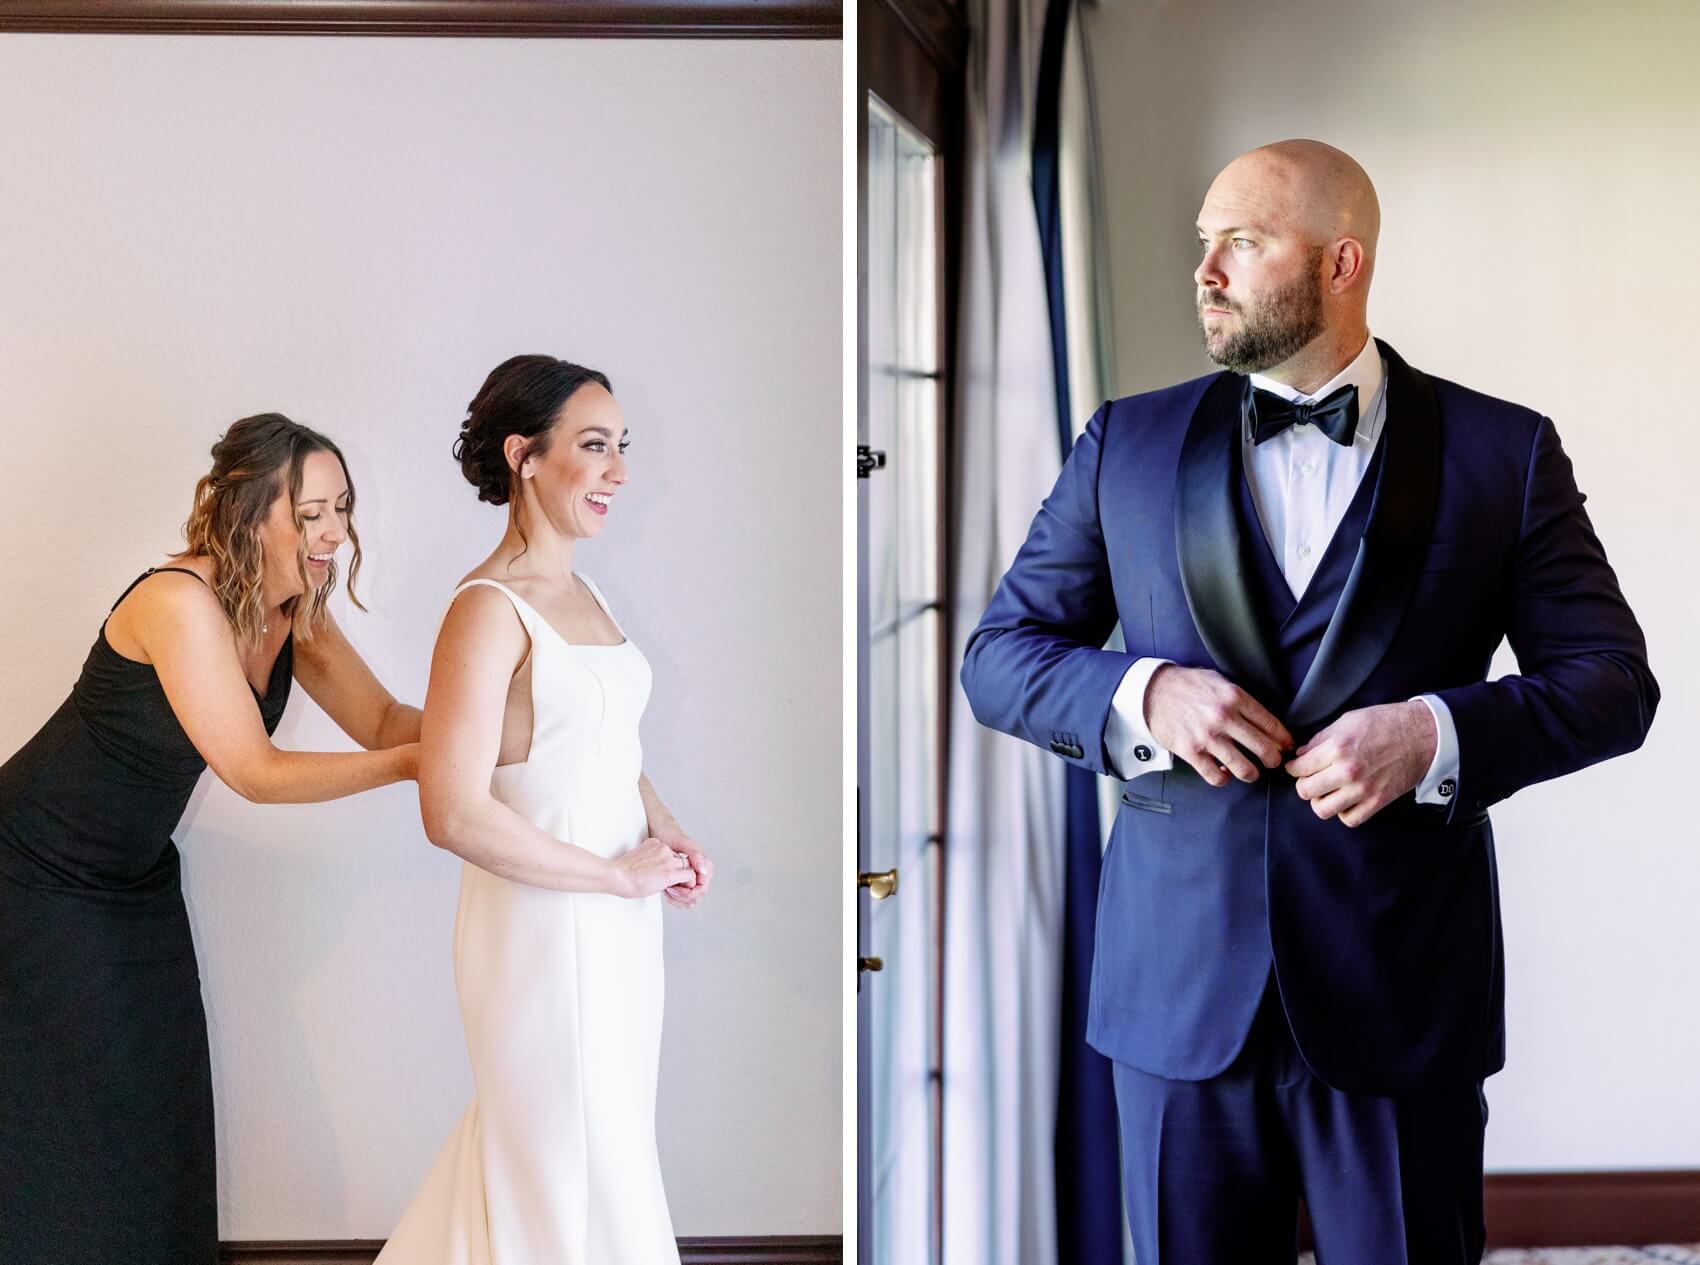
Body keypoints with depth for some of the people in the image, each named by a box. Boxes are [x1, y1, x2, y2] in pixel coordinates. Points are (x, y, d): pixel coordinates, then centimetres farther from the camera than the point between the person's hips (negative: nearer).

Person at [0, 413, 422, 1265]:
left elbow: (384, 721, -11)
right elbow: (254, 773, -28)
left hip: (137, 878, 7)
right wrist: (410, 763, -31)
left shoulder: (298, 614, -5)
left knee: (158, 1099, 10)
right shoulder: (180, 602, -29)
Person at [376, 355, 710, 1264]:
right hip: (543, 923, -8)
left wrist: (664, 830, 2)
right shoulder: (488, 609, -19)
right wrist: (619, 873, -17)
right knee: (572, 1158, 8)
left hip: (616, 920, 8)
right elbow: (455, 815, -26)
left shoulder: (585, 595, 7)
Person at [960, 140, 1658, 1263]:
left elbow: (1612, 678, 2)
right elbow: (999, 655, 6)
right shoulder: (1128, 443, 6)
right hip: (1180, 987, 2)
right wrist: (1142, 695, -14)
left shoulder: (1504, 452, 2)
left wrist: (1441, 731, -16)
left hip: (1404, 991, -1)